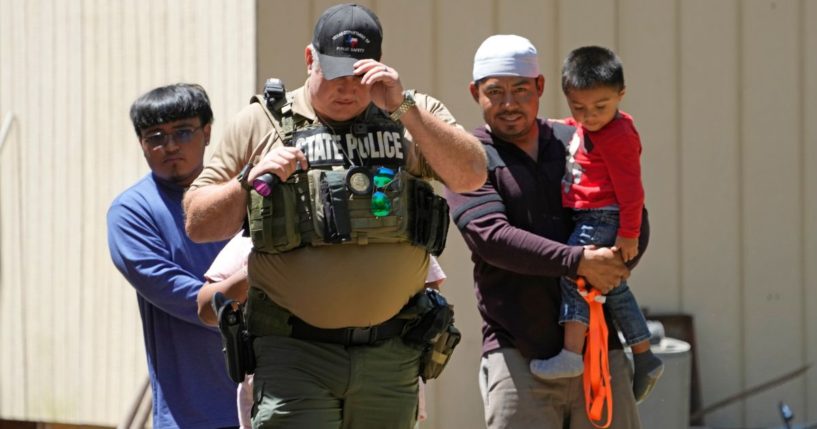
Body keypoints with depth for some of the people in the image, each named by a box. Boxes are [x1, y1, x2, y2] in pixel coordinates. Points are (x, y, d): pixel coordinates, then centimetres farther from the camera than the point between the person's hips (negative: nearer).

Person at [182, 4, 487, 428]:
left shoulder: (413, 115, 8)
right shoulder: (261, 123, 5)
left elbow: (471, 176, -9)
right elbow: (198, 224, 5)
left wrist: (402, 107, -15)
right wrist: (249, 181, -14)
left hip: (390, 356, 2)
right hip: (295, 352, -2)